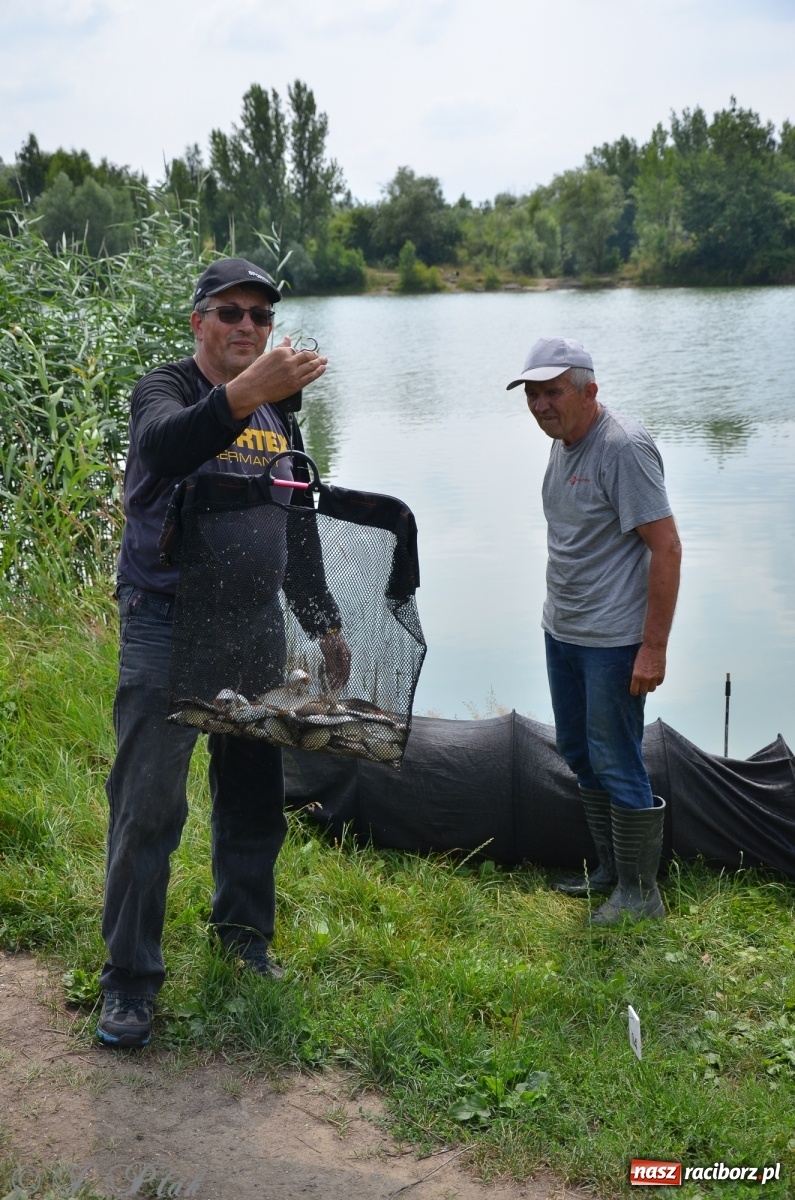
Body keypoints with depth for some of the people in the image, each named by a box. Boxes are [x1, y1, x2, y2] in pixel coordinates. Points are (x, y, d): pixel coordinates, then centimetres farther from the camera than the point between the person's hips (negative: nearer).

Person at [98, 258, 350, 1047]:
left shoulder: (280, 414, 13)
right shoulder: (164, 390, -6)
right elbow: (164, 447, -32)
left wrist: (326, 623, 18)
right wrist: (242, 395, -48)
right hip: (166, 623, -6)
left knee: (253, 792, 14)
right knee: (149, 802, -6)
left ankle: (243, 929, 34)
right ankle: (129, 980, 3)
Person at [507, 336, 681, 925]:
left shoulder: (623, 447, -19)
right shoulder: (564, 442, 8)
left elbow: (666, 547, -22)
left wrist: (653, 648, -23)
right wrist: (560, 613, 17)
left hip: (613, 641, -9)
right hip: (562, 632, 10)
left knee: (617, 765, -2)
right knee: (580, 753, 18)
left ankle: (640, 894, 13)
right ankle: (611, 871, 33)